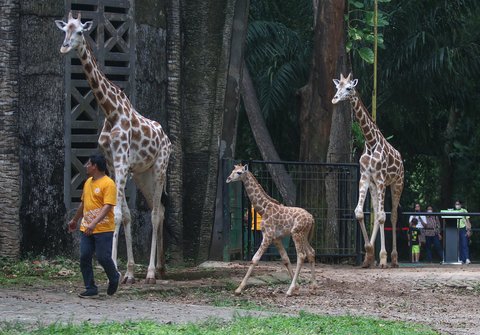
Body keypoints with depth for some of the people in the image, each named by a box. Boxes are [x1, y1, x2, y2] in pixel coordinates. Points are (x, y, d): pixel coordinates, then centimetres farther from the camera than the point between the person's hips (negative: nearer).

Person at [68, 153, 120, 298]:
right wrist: (75, 220, 34)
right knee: (84, 257, 0)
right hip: (86, 229, 7)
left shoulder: (108, 184, -12)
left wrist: (94, 223, -30)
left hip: (103, 229, -7)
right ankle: (90, 289, 6)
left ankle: (114, 278, 23)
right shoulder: (88, 182, 14)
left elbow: (107, 206, -20)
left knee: (103, 257, -5)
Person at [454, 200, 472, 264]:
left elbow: (468, 221, 3)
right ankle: (461, 259, 2)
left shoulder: (464, 211, 4)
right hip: (456, 229, 3)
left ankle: (467, 259, -18)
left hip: (463, 229, -3)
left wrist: (469, 230, -5)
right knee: (459, 245, 0)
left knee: (465, 244, -13)